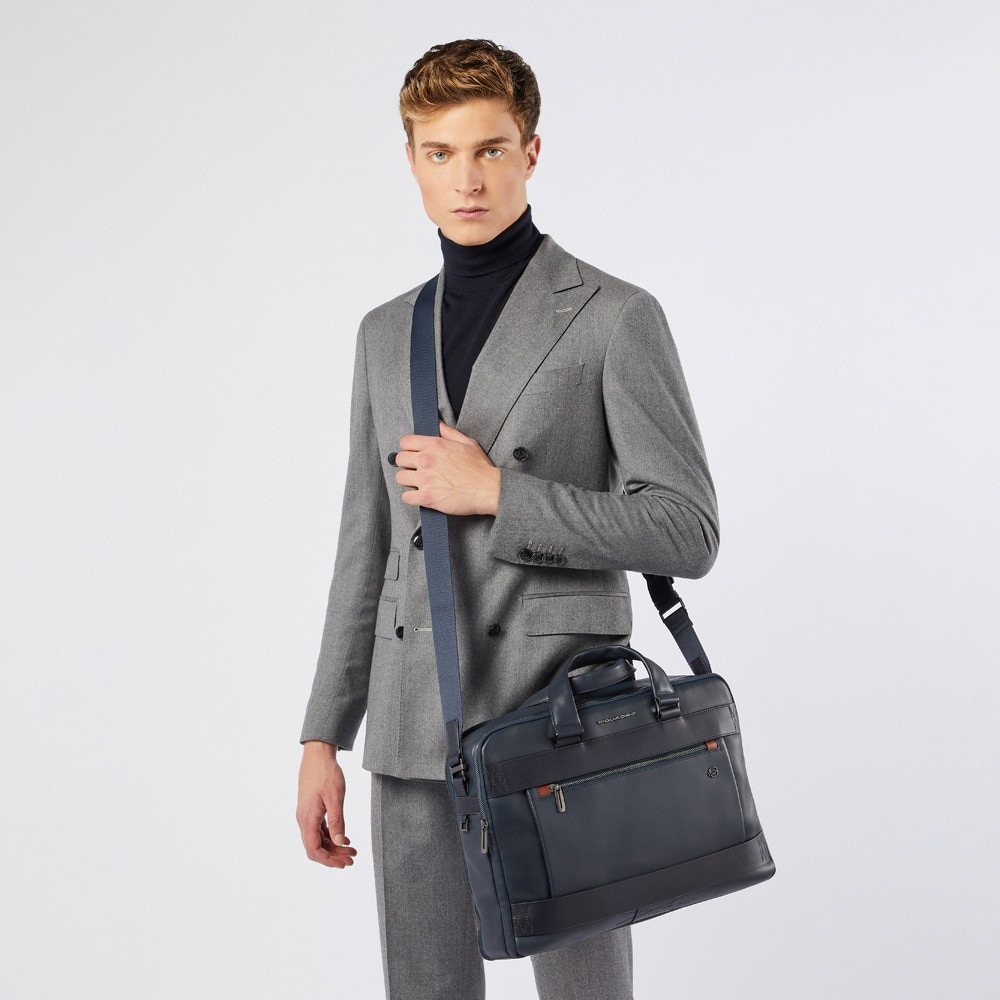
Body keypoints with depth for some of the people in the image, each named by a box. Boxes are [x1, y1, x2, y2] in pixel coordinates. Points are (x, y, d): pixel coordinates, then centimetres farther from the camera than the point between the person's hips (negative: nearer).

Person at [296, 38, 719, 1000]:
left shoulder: (616, 317, -4)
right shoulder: (387, 333, 12)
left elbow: (686, 531, -9)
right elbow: (367, 547, 14)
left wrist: (495, 493, -15)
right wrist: (322, 739, 10)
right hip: (415, 732, 5)